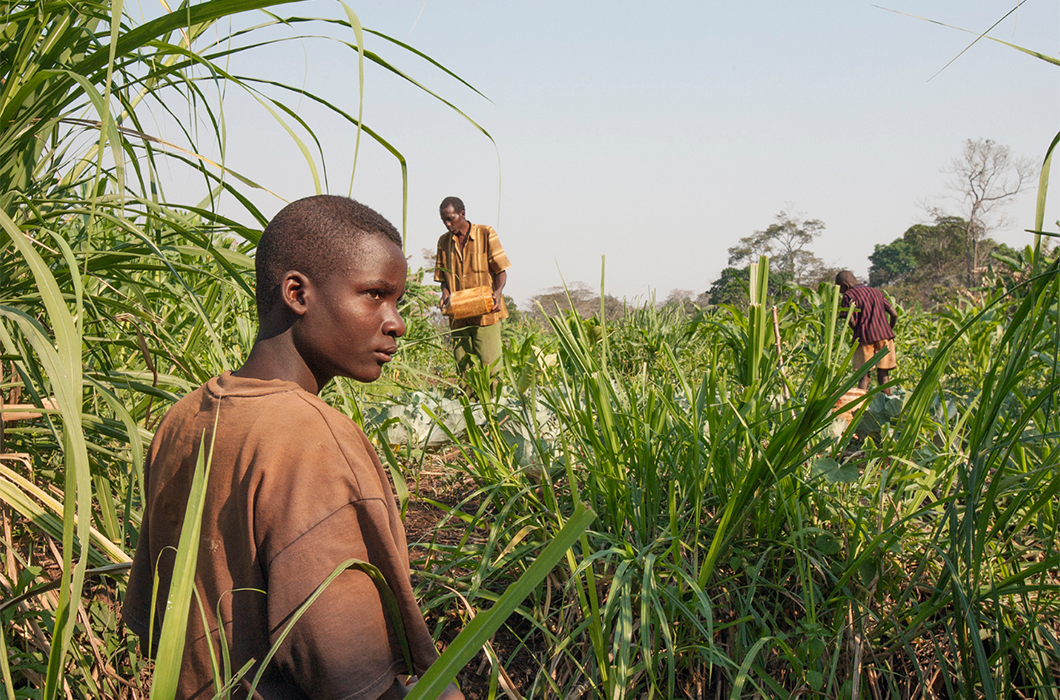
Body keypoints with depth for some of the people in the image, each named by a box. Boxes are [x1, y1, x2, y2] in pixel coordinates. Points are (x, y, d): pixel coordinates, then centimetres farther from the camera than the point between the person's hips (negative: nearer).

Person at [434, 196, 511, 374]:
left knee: (490, 368, -8)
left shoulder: (486, 234, 2)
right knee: (463, 369, 1)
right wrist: (445, 296, -4)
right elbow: (444, 278, 17)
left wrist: (498, 292, -19)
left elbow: (501, 271, 0)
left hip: (485, 313, -3)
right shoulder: (444, 242, 13)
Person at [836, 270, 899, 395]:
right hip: (884, 334, 4)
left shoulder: (848, 295, 4)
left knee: (863, 376, -1)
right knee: (883, 374, 7)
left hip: (864, 337, -4)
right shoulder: (876, 291, 21)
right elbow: (894, 314, 14)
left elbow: (851, 320, -9)